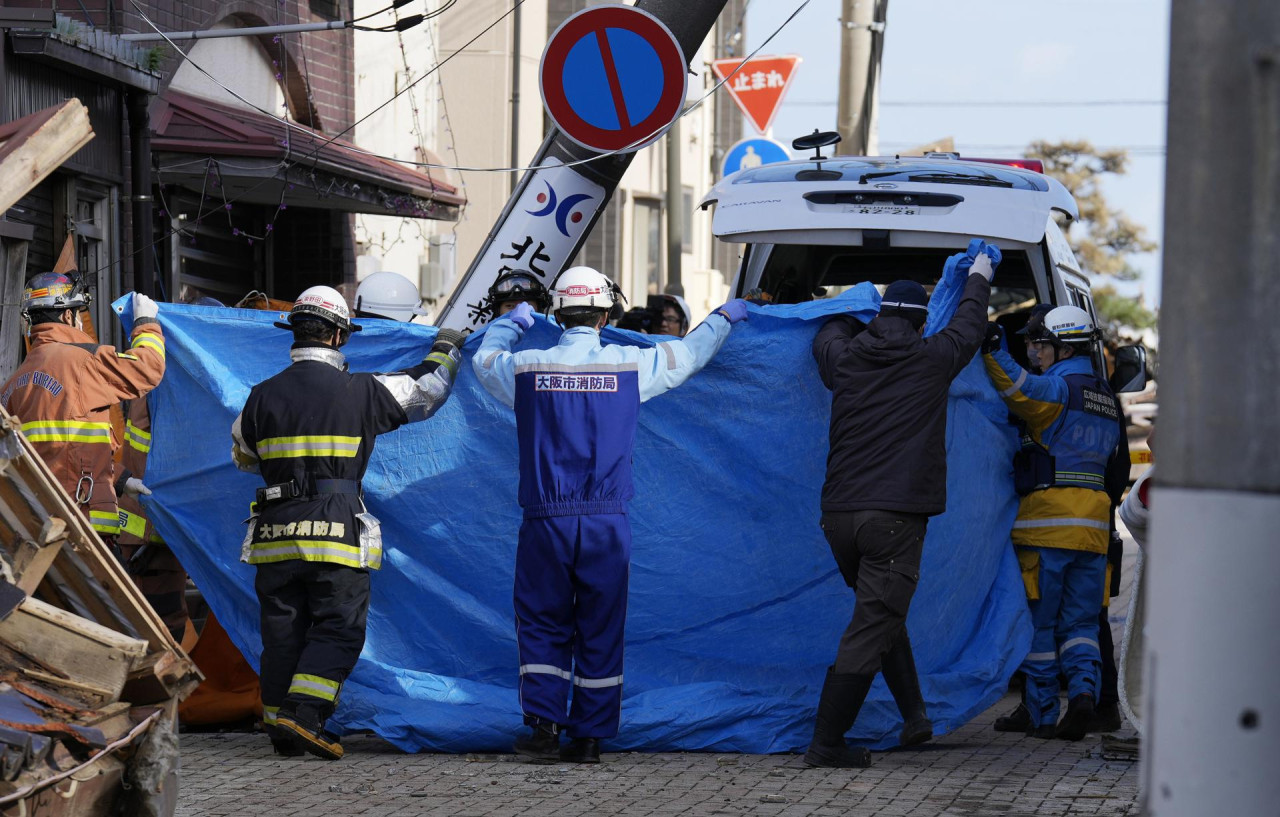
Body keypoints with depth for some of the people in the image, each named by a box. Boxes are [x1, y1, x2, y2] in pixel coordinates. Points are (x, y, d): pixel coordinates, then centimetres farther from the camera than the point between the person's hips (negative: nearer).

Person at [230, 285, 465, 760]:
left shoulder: (263, 396, 5)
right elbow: (426, 392, 12)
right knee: (339, 628, 1)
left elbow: (242, 456, 21)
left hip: (275, 534, 4)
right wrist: (445, 350, 31)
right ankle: (303, 713, -14)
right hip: (338, 535, -3)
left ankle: (282, 729, 10)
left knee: (282, 631, 9)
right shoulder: (363, 391, -2)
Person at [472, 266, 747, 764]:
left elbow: (484, 357, 24)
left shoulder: (525, 367, 0)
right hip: (607, 524, 0)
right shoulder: (631, 366, 0)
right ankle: (589, 738, 8)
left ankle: (544, 728, 1)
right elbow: (689, 354, 18)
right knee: (600, 632, 8)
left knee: (543, 625, 11)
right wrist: (724, 318, 37)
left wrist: (513, 322, 43)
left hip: (545, 522, 0)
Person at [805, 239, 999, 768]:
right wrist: (979, 275, 40)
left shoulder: (845, 360, 9)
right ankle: (826, 744, -7)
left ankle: (914, 714, 20)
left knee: (883, 614, 23)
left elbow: (828, 333, 34)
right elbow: (968, 328, 21)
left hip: (838, 516, 5)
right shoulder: (930, 359, 1)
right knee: (870, 632, -4)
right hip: (894, 520, -5)